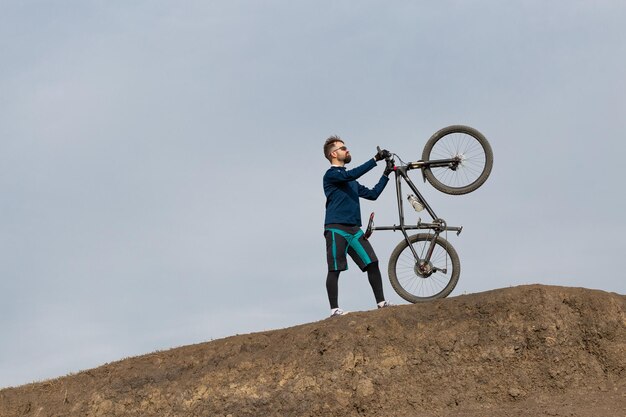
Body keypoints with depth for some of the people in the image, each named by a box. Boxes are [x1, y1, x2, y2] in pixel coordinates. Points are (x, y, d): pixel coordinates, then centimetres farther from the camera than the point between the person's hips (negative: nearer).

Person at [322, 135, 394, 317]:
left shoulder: (350, 181, 24)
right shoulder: (331, 175, -2)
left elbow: (372, 194, 23)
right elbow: (351, 174, -19)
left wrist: (386, 174, 16)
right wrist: (375, 159, -20)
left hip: (354, 229, 8)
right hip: (336, 228, -7)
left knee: (372, 263, -1)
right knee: (334, 269, -7)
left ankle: (381, 303, 2)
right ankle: (334, 310, -6)